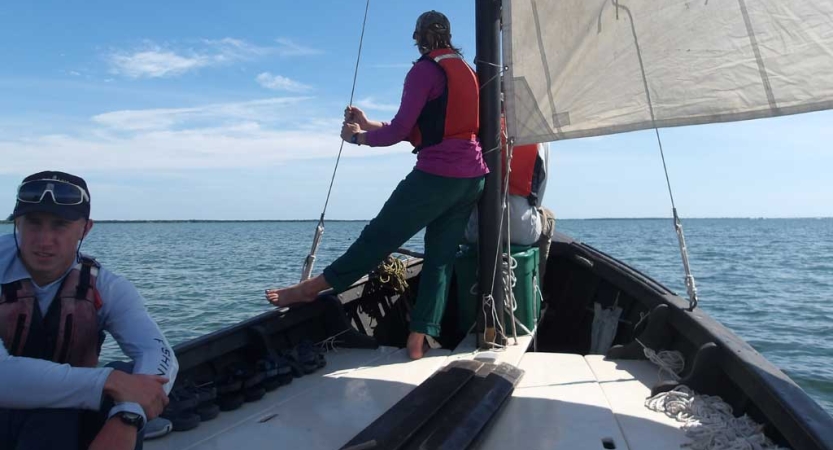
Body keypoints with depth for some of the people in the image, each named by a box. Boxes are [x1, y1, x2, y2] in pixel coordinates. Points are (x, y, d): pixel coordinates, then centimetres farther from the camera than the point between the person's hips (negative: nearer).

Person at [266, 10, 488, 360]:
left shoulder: (424, 70, -5)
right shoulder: (464, 69, 20)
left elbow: (400, 131, -10)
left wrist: (358, 137, 8)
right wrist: (368, 124, 19)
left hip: (437, 175, -8)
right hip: (471, 178, 8)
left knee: (378, 237, 0)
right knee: (441, 258, 4)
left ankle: (309, 289, 13)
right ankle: (418, 341, 2)